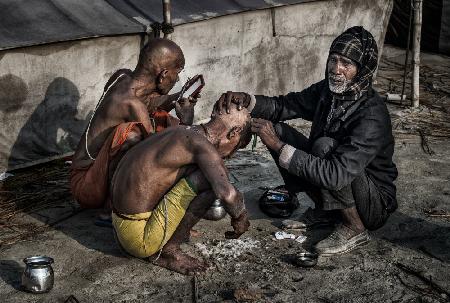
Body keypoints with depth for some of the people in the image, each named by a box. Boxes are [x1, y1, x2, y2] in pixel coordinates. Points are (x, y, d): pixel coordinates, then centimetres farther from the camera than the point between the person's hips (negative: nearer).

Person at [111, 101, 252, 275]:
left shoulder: (182, 133, 10)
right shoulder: (200, 143, -17)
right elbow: (226, 194, -30)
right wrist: (240, 217, -11)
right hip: (139, 239, -9)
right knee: (210, 178, -16)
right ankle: (169, 250, -4)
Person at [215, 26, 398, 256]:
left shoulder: (372, 116, -30)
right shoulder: (328, 90, -7)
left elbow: (336, 175, -38)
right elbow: (284, 105, 0)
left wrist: (278, 146, -37)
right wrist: (246, 101, -21)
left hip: (375, 205, -7)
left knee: (324, 145, -34)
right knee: (278, 129, -6)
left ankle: (354, 228, -13)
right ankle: (324, 210, 6)